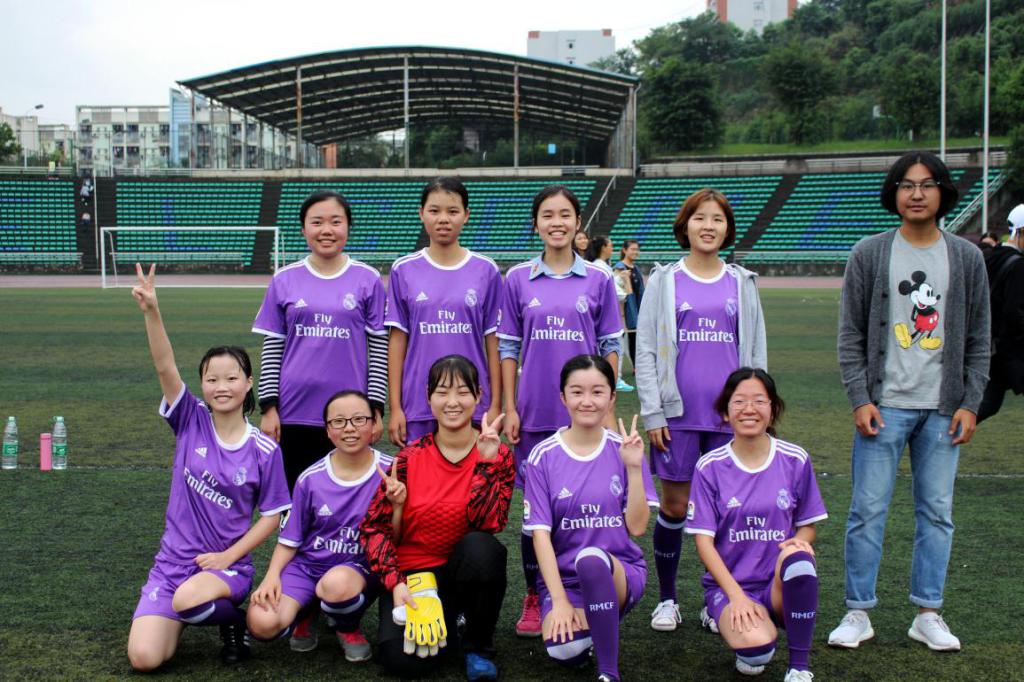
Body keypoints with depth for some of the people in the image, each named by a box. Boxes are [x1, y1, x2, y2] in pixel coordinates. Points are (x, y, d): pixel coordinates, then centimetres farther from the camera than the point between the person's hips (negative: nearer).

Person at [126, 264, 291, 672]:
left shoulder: (264, 450, -7)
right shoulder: (191, 421, -3)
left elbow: (272, 515, -1)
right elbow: (165, 366, -17)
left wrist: (227, 557, -11)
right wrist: (151, 311, -31)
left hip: (228, 564, -2)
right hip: (173, 560, 2)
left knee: (187, 599, -36)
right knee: (144, 659, -13)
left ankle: (234, 621, -1)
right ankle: (186, 615, 21)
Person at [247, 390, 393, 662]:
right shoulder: (310, 479, -3)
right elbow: (290, 538, 8)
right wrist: (272, 575, -9)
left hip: (361, 566, -2)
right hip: (307, 565, 2)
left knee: (336, 583, -39)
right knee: (262, 623, -23)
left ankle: (348, 628, -1)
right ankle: (306, 610, 14)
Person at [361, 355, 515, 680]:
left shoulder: (498, 455, -5)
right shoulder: (410, 458, -4)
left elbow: (485, 524, -18)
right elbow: (374, 527, -3)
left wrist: (486, 460, -24)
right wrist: (395, 584, -16)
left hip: (465, 571, 0)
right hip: (411, 574, 0)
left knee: (480, 546, -35)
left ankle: (478, 645, -9)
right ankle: (443, 622, 12)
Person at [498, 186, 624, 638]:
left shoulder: (599, 279, 3)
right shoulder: (518, 279, 4)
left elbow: (611, 346, 5)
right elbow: (508, 347, 5)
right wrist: (509, 408, 1)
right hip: (535, 413, 0)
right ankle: (534, 599, 18)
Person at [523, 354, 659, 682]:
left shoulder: (623, 449, -1)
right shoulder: (543, 456, -4)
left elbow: (637, 527, -5)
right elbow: (540, 533, -7)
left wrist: (634, 467, -16)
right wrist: (559, 600, -15)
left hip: (621, 572, 0)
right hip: (562, 576, 0)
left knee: (590, 558, -36)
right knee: (564, 648, -29)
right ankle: (581, 620, 9)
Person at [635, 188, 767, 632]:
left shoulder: (743, 283, 10)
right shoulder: (664, 281, 4)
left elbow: (756, 353, 12)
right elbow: (645, 351, 1)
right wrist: (653, 413, -6)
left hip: (729, 414, 2)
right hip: (678, 413, -2)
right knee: (674, 506, 3)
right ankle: (667, 599, 17)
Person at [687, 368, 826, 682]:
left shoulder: (795, 460, 0)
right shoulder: (710, 467, -4)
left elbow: (808, 526, 8)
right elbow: (704, 541, -5)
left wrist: (800, 541, -17)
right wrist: (737, 597, -17)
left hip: (782, 584, 2)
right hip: (729, 584, -2)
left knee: (798, 555, -35)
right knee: (757, 649, -33)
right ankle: (727, 617, 7)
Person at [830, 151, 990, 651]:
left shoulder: (967, 258, 7)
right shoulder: (869, 255, 1)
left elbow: (978, 339, 8)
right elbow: (850, 335, 0)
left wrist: (970, 403, 1)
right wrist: (859, 400, -7)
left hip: (942, 409, 2)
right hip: (884, 405, -2)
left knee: (937, 512, 8)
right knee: (868, 511, 0)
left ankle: (928, 614, 18)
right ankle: (858, 612, 11)